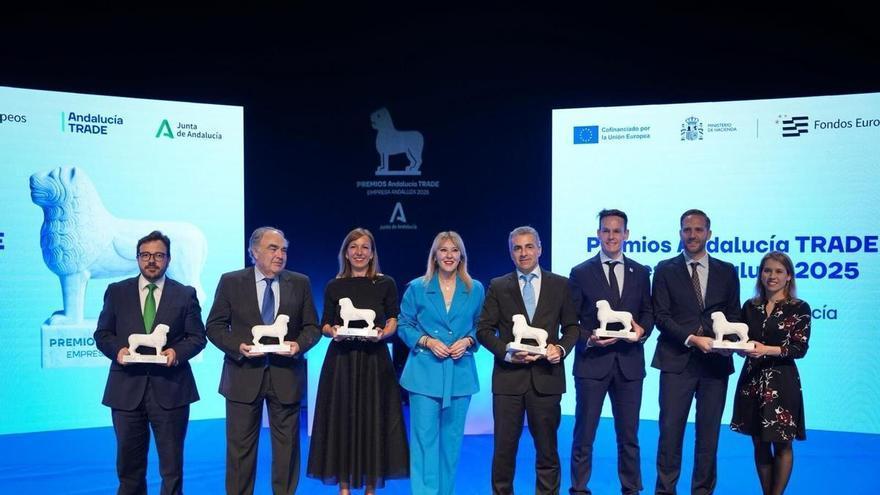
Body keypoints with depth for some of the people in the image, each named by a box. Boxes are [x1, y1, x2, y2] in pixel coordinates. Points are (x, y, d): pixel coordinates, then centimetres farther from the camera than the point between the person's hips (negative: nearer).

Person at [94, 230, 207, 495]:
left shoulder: (186, 294, 5)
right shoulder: (116, 292, 8)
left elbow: (197, 337, 4)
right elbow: (102, 334, 9)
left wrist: (177, 352, -16)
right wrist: (117, 349, -12)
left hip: (170, 388, -1)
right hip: (127, 387, 1)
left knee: (172, 464, 6)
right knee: (129, 462, 10)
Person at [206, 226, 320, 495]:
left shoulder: (300, 283, 4)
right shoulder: (231, 282, 0)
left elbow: (312, 326, 7)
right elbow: (215, 326, 1)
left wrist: (300, 344, -14)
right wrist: (238, 346, -16)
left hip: (286, 377, 2)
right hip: (244, 375, -1)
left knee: (287, 445, 10)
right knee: (240, 447, 6)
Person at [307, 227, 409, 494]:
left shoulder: (386, 284, 3)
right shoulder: (334, 286, 6)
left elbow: (394, 320, 4)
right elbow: (324, 324, 8)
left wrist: (382, 333, -16)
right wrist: (333, 331, -13)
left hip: (374, 359, -1)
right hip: (341, 359, 1)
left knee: (373, 419, 1)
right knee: (342, 420, 2)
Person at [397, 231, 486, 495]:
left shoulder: (475, 289, 6)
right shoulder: (417, 288, 2)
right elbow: (404, 325, 4)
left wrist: (467, 341, -8)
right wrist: (427, 341, -11)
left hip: (460, 372, 2)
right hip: (425, 372, -2)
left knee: (452, 437, 9)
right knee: (424, 437, -5)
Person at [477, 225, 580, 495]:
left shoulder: (560, 285, 7)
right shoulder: (498, 287, 6)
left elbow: (572, 327, 10)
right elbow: (484, 329, 3)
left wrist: (561, 348, -10)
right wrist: (507, 352, -12)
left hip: (546, 375, 0)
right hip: (509, 375, 0)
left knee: (547, 447, 7)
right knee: (504, 446, 4)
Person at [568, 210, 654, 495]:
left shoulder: (640, 272, 9)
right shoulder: (581, 273, 0)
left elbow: (648, 311, 12)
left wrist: (643, 329, -9)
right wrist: (589, 338, -17)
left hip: (629, 362, 3)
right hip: (592, 361, -2)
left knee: (629, 435, 12)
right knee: (584, 435, 4)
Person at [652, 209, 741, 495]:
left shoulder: (727, 272, 10)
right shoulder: (665, 270, 4)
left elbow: (733, 316, 11)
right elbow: (661, 316, -3)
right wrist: (692, 339, -15)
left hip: (716, 362, 2)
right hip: (677, 361, -2)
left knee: (709, 432, 7)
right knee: (670, 429, -1)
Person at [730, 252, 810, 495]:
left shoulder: (799, 308, -4)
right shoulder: (750, 306, 8)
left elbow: (799, 348, -10)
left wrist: (767, 350, -22)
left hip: (781, 382, -4)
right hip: (752, 380, 4)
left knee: (781, 444, 2)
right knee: (759, 444, 10)